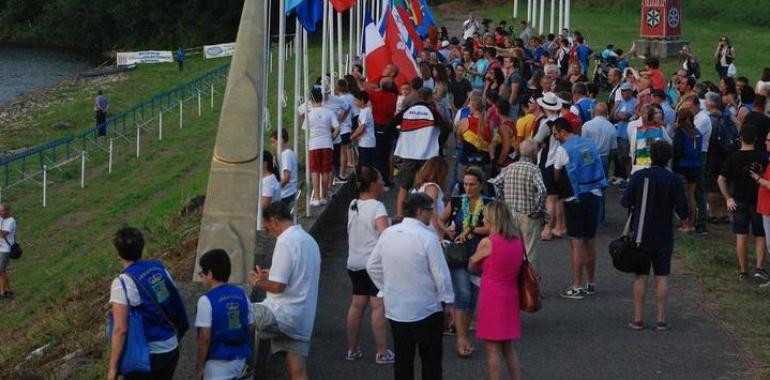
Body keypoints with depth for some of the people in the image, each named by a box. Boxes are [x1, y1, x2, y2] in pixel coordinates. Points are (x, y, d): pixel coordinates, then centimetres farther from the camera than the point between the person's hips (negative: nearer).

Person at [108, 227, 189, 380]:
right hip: (171, 349, 6)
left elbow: (120, 329, -20)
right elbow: (177, 304, 8)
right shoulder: (159, 268, 3)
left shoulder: (123, 283, -16)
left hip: (146, 355, -6)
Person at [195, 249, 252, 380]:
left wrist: (199, 367, -8)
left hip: (218, 363, -7)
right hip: (240, 359, 7)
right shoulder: (241, 295, 4)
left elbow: (205, 337, -16)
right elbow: (249, 326, 8)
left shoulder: (207, 300, -14)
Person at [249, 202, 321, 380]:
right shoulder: (309, 240, 16)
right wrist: (272, 275, 22)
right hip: (303, 318, 9)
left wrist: (258, 282, -1)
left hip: (283, 315, -9)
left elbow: (278, 286, -19)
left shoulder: (285, 242, -14)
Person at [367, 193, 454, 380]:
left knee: (402, 359, 13)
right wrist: (447, 304, -4)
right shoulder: (427, 237, -17)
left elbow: (372, 266, 8)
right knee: (431, 360, 5)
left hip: (395, 310, 5)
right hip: (426, 311, -5)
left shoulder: (388, 234, 0)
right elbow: (441, 274, -15)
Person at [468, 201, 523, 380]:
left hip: (492, 298, -6)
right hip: (511, 298, 6)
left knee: (492, 348, 3)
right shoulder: (518, 241, 3)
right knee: (508, 347, 17)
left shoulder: (487, 243, -14)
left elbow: (471, 266, 1)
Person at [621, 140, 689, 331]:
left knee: (640, 277, 7)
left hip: (641, 235, 0)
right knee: (661, 277, 7)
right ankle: (661, 319, 6)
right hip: (664, 236, 0)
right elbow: (683, 211, -8)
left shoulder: (639, 176, -9)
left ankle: (638, 319, 7)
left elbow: (625, 202, -5)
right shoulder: (674, 180, -9)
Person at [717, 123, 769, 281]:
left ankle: (743, 271, 9)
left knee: (741, 237, 6)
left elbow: (721, 180, -9)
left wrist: (728, 198, -2)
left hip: (739, 202, 0)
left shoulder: (733, 157, -8)